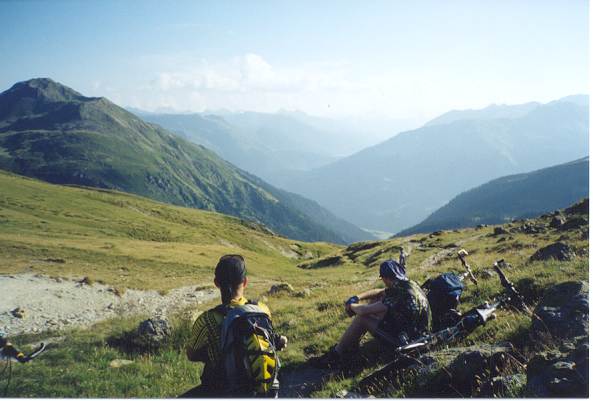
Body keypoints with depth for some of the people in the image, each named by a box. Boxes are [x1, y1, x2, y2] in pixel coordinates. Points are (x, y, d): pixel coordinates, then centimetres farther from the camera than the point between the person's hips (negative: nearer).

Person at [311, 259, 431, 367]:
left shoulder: (401, 294, -29)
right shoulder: (409, 284, 0)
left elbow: (363, 311, -28)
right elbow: (378, 292, 15)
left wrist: (351, 305, -6)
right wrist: (358, 297, -1)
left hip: (406, 340, -9)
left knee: (362, 317, -12)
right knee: (374, 300, 12)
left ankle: (335, 355, 3)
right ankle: (352, 345, 19)